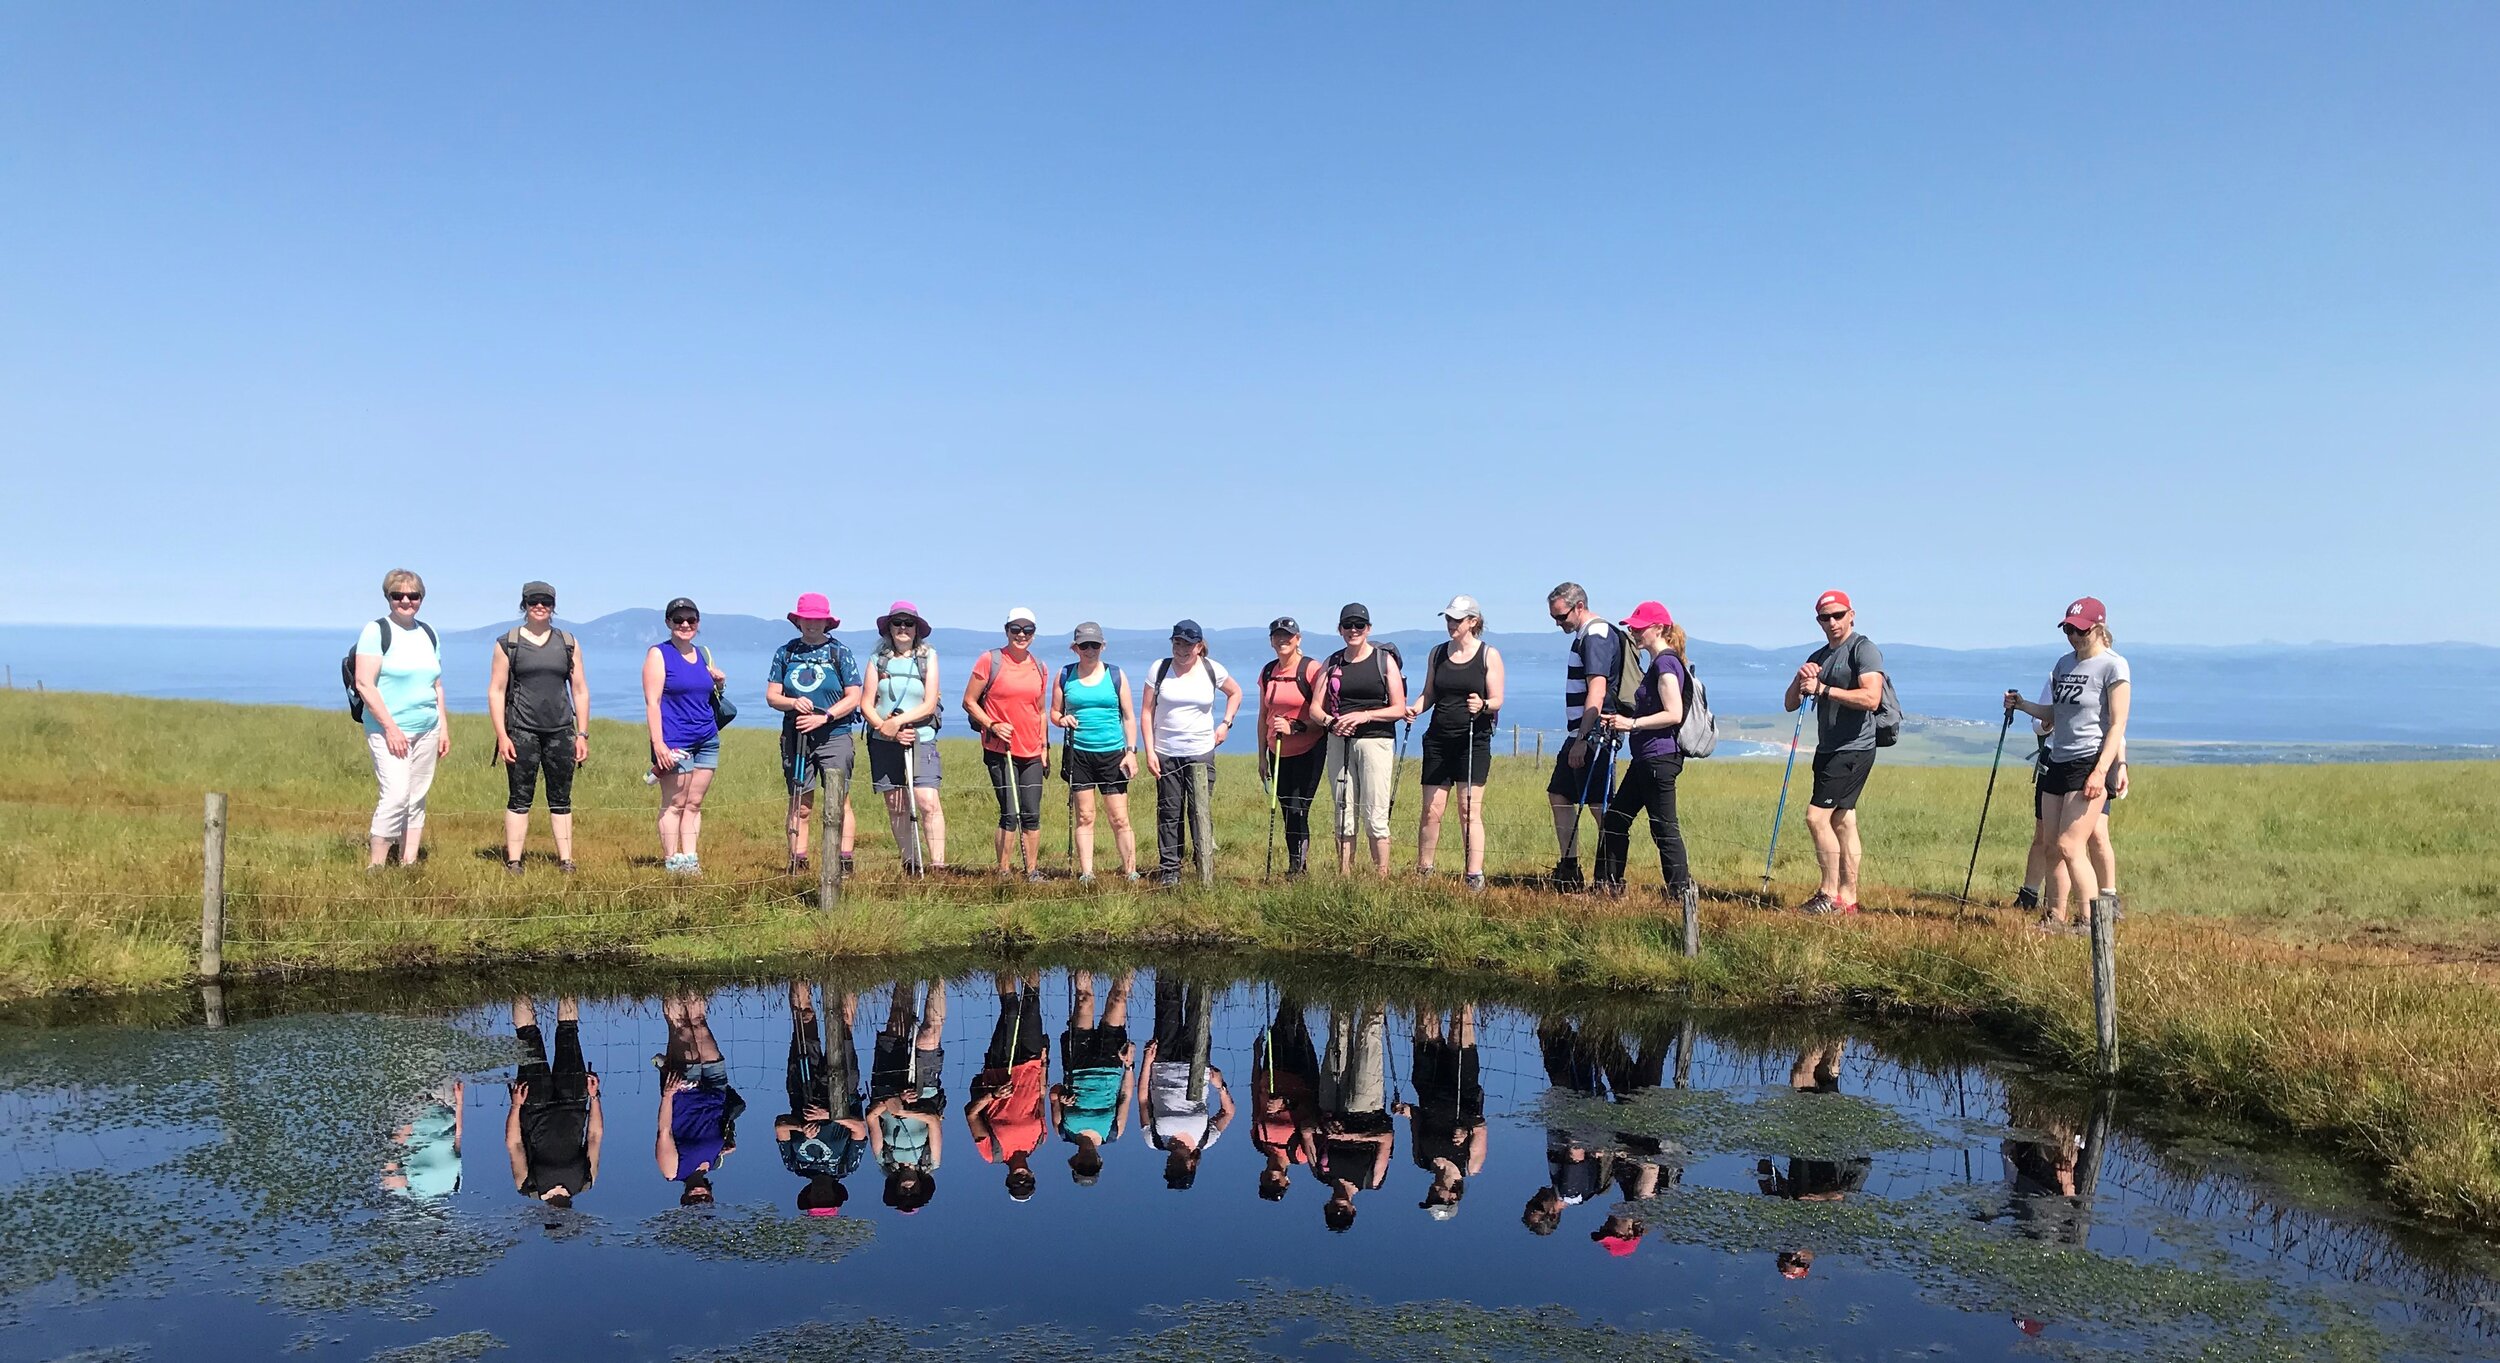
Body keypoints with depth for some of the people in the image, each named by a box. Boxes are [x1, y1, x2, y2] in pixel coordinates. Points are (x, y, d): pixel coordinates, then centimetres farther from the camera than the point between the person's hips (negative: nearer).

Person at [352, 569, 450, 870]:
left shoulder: (427, 633, 14)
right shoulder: (377, 631, -5)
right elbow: (364, 684, -12)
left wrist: (444, 729, 14)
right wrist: (390, 727, -16)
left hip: (427, 729, 6)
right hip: (389, 729, -6)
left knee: (417, 798, 6)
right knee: (396, 794, -15)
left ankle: (409, 862, 11)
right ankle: (375, 866, -7)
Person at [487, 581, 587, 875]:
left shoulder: (568, 643, 11)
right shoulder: (508, 643, 4)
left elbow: (580, 690, 12)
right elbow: (496, 691, 1)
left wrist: (582, 734, 5)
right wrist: (501, 735, -7)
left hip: (561, 732, 2)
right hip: (522, 732, -2)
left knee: (561, 800, 6)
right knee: (519, 799, -1)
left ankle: (565, 861, 10)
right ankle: (513, 862, 4)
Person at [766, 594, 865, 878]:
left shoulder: (840, 652, 2)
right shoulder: (785, 652, 10)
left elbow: (854, 697, -2)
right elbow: (771, 695, 8)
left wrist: (823, 717, -15)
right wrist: (793, 703, -14)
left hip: (835, 735, -3)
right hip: (795, 737, 3)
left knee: (838, 802, -7)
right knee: (800, 805, 6)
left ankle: (844, 862, -4)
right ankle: (798, 863, 10)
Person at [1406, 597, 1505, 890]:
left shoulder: (1489, 655, 1)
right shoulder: (1437, 653, 12)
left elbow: (1497, 700, -3)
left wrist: (1482, 705, -25)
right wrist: (1415, 708, -6)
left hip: (1474, 741, -4)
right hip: (1438, 739, 4)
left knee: (1470, 810, -8)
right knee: (1431, 810, 3)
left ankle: (1475, 877, -6)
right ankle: (1423, 872, 14)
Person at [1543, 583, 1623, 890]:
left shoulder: (1596, 634, -14)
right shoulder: (1584, 634, 17)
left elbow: (1597, 692, -22)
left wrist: (1582, 740, -24)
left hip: (1593, 737, -11)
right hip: (1580, 736, 11)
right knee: (1559, 795, 15)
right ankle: (1569, 870, 22)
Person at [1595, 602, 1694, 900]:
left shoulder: (1665, 663, -14)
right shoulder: (1659, 662, 17)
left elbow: (1673, 714, -21)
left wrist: (1632, 723, -20)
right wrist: (1623, 719, 14)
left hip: (1660, 756, -11)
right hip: (1646, 758, 11)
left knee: (1663, 827, -6)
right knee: (1615, 819, 14)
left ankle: (1682, 892, 1)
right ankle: (1608, 887, 21)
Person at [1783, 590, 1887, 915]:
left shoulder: (1864, 649, -8)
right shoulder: (1818, 657, 17)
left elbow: (1871, 698, -23)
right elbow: (1790, 704, 14)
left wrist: (1822, 689, -22)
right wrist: (1800, 679, -6)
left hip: (1854, 749, -8)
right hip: (1828, 750, 8)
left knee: (1817, 815, -13)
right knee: (1842, 821, 8)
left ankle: (1830, 895, -7)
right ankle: (1848, 899, 11)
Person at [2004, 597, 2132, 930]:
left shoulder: (2113, 665, -7)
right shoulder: (2064, 664, 15)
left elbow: (2117, 725, -12)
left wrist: (2100, 771, -20)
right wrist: (2024, 706, 6)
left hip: (2091, 763, -7)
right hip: (2058, 762, 7)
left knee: (2070, 846, -14)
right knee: (2054, 847, 7)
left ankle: (2092, 919, -7)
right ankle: (2055, 917, 14)